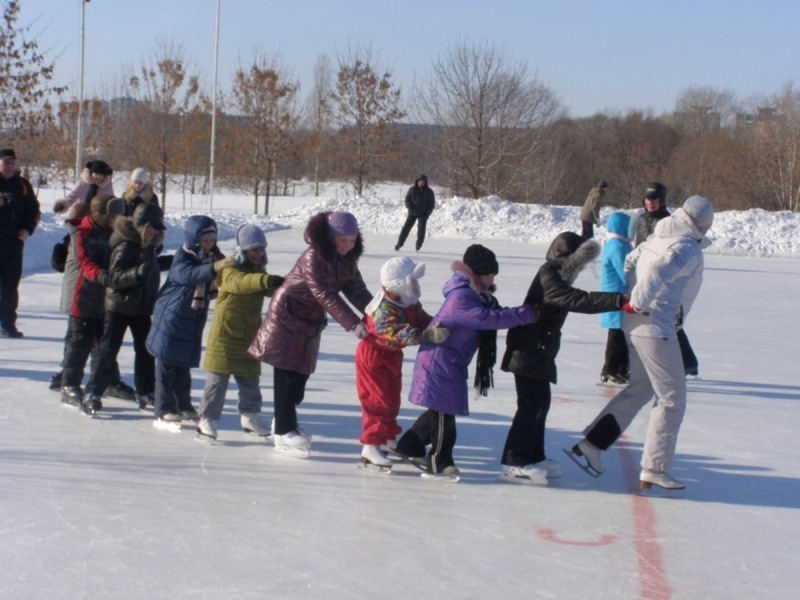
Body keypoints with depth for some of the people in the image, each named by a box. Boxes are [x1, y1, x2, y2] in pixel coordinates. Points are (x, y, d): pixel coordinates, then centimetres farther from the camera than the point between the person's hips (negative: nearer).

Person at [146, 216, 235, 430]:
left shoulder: (213, 258, 5)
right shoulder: (182, 258, -16)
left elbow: (213, 288, 6)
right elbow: (188, 274, -37)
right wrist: (213, 268, -53)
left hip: (194, 322, 6)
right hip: (171, 318, -6)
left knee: (184, 365, 16)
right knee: (167, 365, -2)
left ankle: (184, 406, 26)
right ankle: (164, 411, 0)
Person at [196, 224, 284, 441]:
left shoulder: (258, 271, 13)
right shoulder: (230, 270, -14)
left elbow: (269, 290, 2)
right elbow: (240, 282, -36)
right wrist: (266, 280, -53)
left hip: (249, 336, 7)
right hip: (225, 334, -7)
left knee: (250, 379, 14)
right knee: (218, 380, -3)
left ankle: (250, 416, 27)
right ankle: (207, 419, 3)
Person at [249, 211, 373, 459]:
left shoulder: (347, 260, -1)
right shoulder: (313, 259, -27)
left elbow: (357, 291, -5)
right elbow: (327, 296, -35)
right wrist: (353, 324, -42)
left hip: (311, 321, 8)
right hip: (287, 316, -8)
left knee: (301, 373, 13)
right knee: (287, 373, -5)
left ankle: (285, 421, 29)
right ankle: (283, 432, 0)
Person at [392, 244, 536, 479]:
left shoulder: (476, 294, 10)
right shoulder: (461, 298, -25)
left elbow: (491, 316, 7)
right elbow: (489, 319, -32)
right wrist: (526, 313, -31)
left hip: (451, 361, 11)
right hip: (440, 360, -11)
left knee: (441, 409, 18)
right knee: (444, 410, -4)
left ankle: (410, 446, 31)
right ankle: (439, 462, 5)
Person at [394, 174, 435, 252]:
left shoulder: (429, 192, -1)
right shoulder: (412, 189, -1)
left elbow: (432, 203, 4)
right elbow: (407, 200, 2)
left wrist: (428, 212, -9)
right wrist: (411, 208, -12)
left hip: (423, 214, 0)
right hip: (413, 212, 0)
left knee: (421, 229, -6)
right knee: (406, 227, -4)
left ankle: (418, 246, 4)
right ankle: (399, 244, 1)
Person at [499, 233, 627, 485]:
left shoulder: (555, 276, 14)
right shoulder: (549, 279, -21)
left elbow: (576, 300, 14)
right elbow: (580, 300, -30)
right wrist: (620, 301, -33)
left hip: (538, 352, 11)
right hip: (530, 353, -11)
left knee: (540, 404, 16)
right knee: (531, 406, -8)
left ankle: (533, 457, 26)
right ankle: (514, 463, -4)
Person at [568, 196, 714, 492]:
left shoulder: (656, 239, 11)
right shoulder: (688, 250, -14)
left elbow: (627, 265, 14)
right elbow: (658, 271, -28)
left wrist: (626, 300, 14)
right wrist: (638, 303, -21)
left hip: (633, 325, 9)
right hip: (655, 329, -9)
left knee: (640, 389, 22)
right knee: (672, 398, 3)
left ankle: (590, 444, 19)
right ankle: (654, 470, 6)